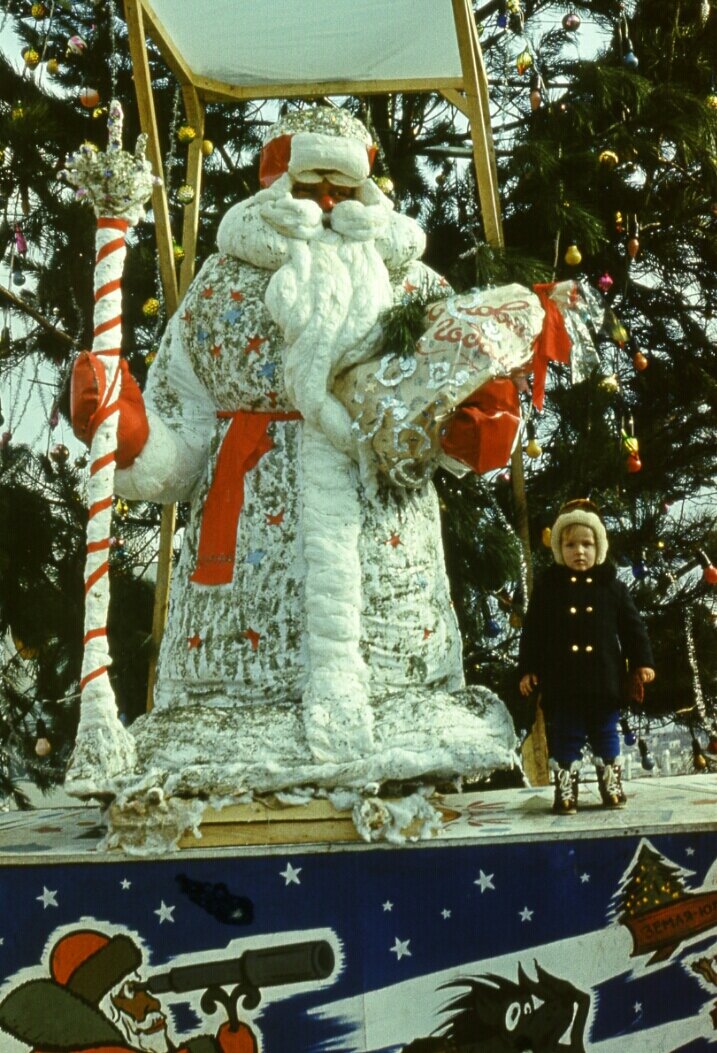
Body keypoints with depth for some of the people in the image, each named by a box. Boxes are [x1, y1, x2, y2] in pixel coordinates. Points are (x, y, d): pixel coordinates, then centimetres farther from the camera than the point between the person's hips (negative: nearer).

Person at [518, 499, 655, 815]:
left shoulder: (612, 585, 2)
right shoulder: (547, 586, 1)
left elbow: (632, 626, 6)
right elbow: (533, 631, 1)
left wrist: (642, 661, 1)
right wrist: (527, 669, -2)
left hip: (603, 679, 1)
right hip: (562, 682, -1)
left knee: (606, 734, 11)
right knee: (565, 737, 6)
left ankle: (612, 787, 24)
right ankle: (565, 792, 14)